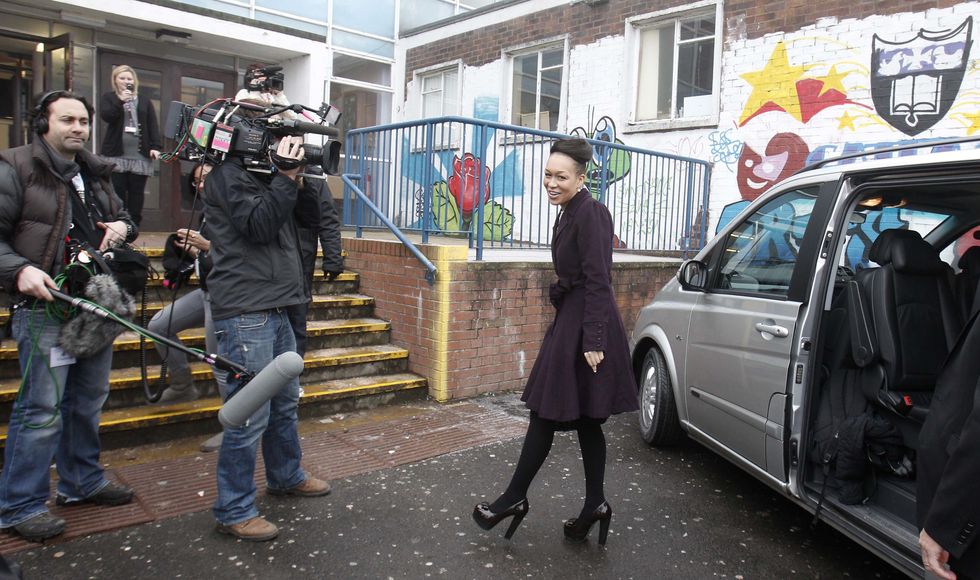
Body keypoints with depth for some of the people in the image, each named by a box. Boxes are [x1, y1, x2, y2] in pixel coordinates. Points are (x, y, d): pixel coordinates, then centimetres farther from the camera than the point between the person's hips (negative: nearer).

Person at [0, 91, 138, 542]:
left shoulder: (96, 173, 16)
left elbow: (120, 216, 28)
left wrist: (123, 227, 4)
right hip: (44, 307, -7)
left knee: (88, 401, 16)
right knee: (41, 410, -4)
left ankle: (81, 482, 32)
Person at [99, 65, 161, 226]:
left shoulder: (145, 102, 16)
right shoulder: (109, 98, 12)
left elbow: (153, 126, 7)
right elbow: (106, 116, -5)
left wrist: (155, 147, -5)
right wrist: (120, 101, -13)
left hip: (140, 156, 1)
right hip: (116, 155, -1)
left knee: (136, 193, 0)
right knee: (117, 192, -5)